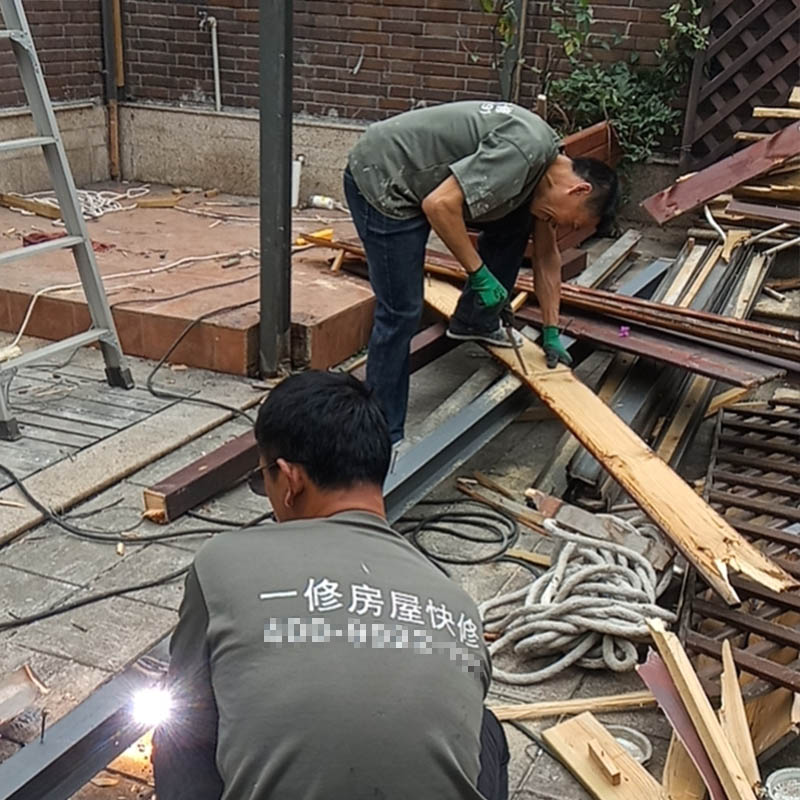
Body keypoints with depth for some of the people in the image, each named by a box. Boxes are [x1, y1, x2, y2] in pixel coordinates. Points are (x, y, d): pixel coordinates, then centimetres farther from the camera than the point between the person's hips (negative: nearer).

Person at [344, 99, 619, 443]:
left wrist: (551, 332, 18)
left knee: (514, 222, 8)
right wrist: (479, 274, -19)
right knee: (401, 312, -10)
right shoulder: (525, 150, -24)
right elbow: (440, 205, -29)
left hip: (417, 177, 9)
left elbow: (547, 256, 16)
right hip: (381, 181, -9)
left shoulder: (546, 163, 7)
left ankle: (474, 321, 22)